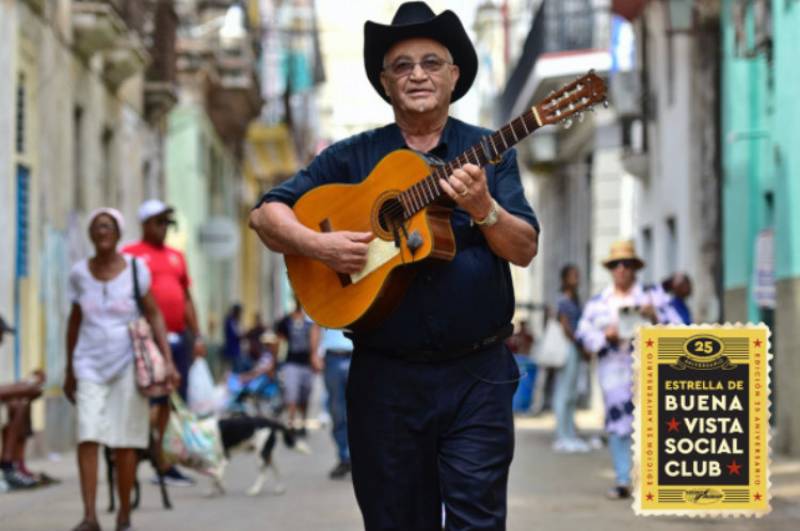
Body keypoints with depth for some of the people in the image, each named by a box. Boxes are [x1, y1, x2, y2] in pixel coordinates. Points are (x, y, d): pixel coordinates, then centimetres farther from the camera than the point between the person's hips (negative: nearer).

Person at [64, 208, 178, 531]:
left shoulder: (135, 270, -2)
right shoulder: (79, 273, 4)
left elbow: (154, 315, -2)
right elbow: (74, 322, 13)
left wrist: (168, 360, -12)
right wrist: (69, 371, 17)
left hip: (128, 364, -1)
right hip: (91, 366, 1)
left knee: (124, 442, 0)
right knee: (87, 436, -14)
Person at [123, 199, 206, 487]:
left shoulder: (176, 256, 19)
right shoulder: (131, 255, 0)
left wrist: (197, 336, 16)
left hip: (178, 338, 6)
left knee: (173, 404, 7)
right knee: (152, 403, -10)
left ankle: (167, 464, 13)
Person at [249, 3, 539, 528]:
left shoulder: (489, 151, 7)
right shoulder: (352, 157, 8)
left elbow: (525, 249, -1)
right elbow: (267, 213, 7)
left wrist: (483, 209, -20)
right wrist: (316, 244, -12)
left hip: (476, 372, -1)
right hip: (385, 376, 1)